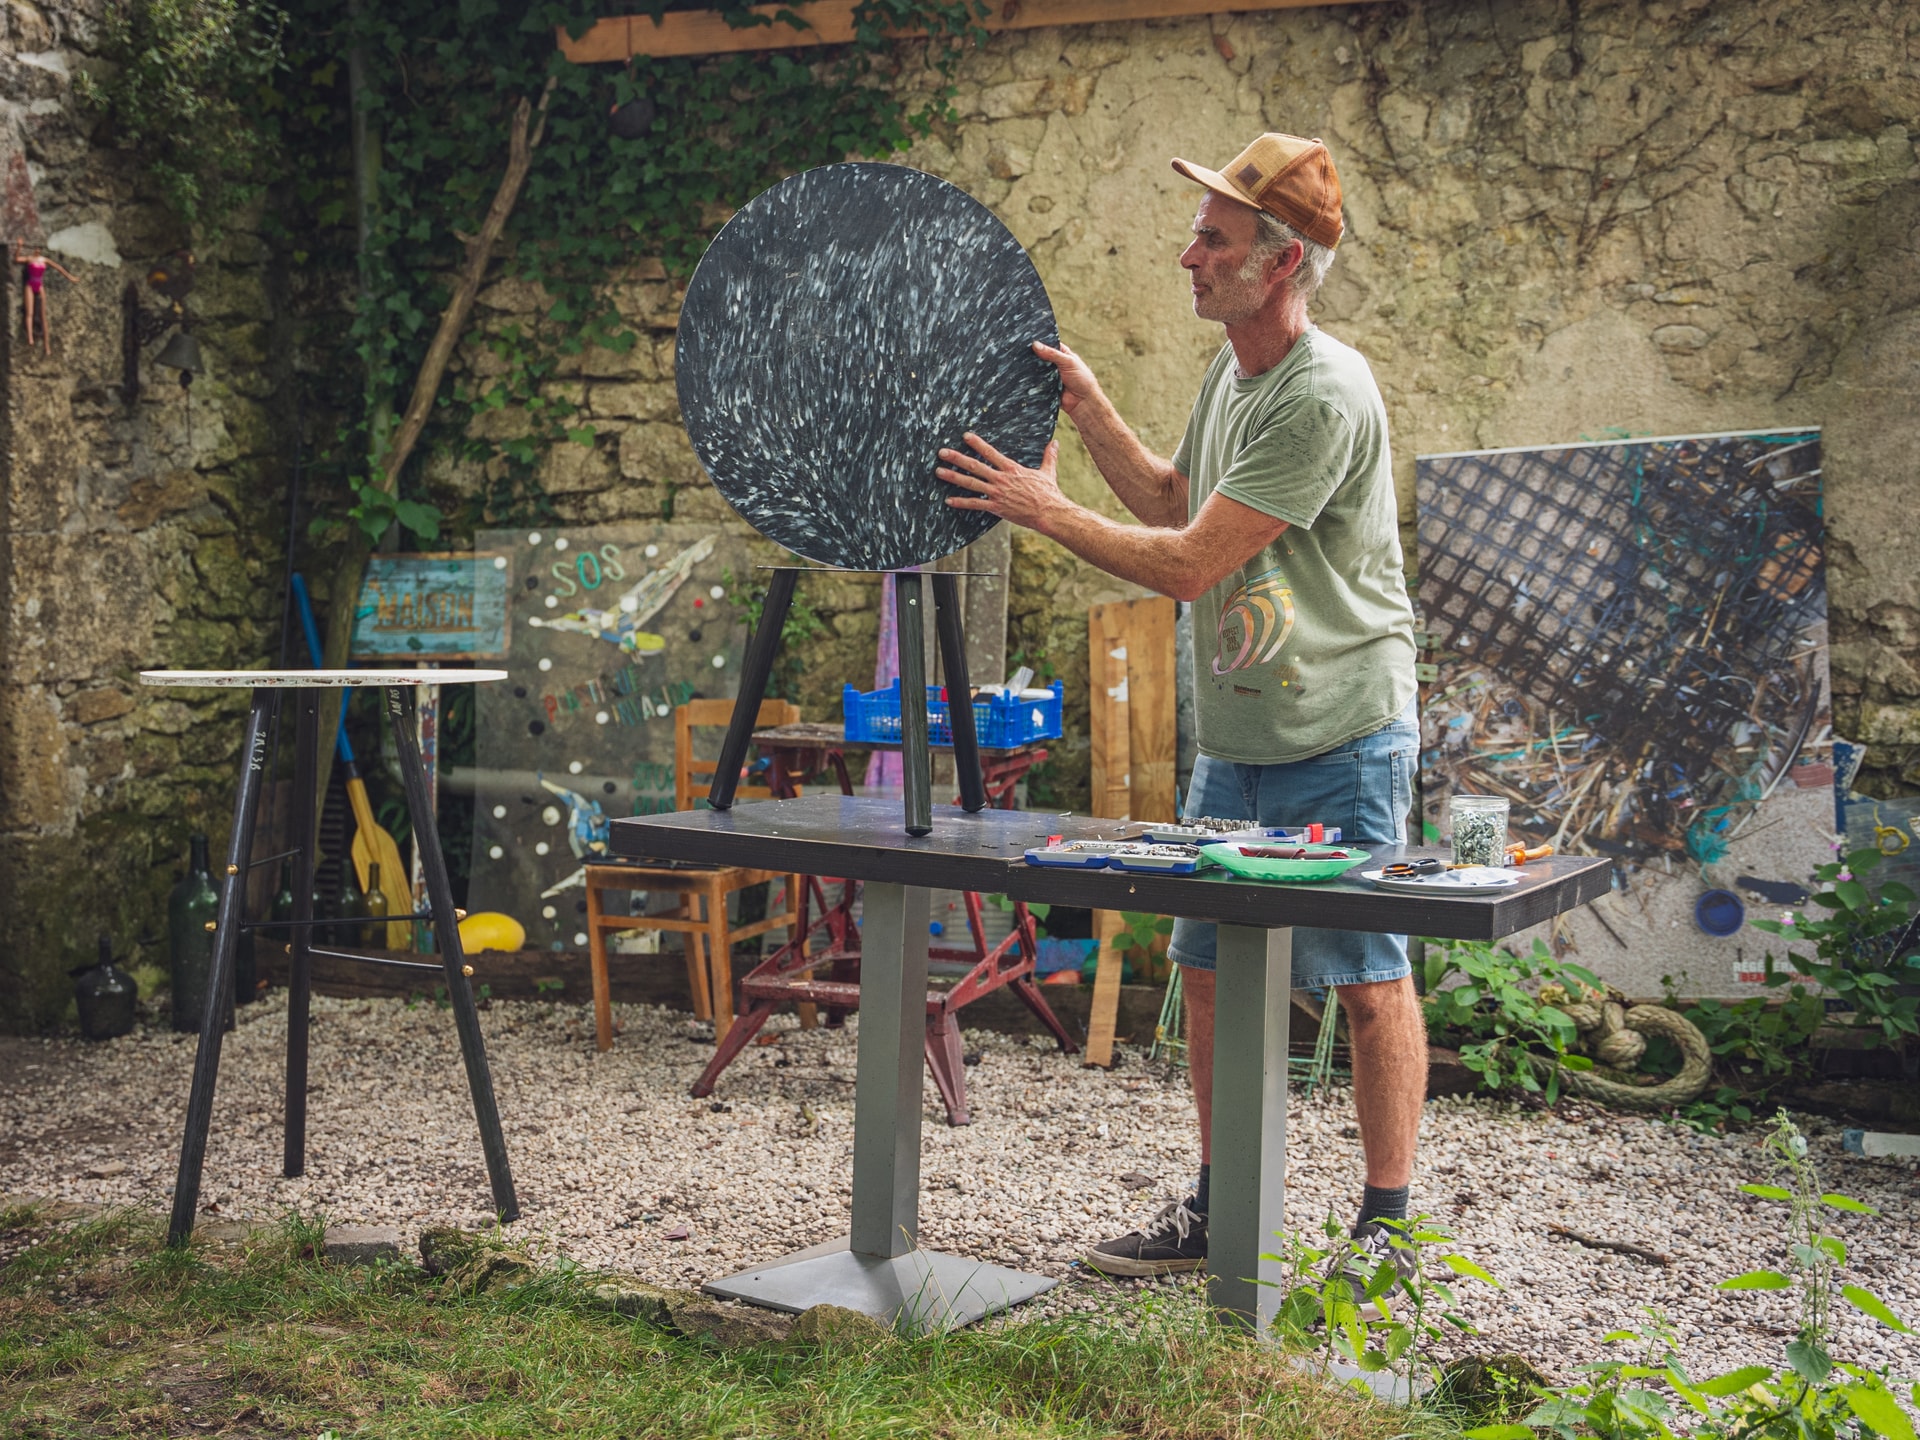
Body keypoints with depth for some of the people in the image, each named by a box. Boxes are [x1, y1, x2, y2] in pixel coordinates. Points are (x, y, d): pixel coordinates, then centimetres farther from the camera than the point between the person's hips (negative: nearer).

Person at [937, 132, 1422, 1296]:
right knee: (1210, 969, 11)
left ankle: (1388, 1221, 15)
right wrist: (1089, 408, 11)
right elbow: (1176, 505, 21)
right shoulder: (1232, 372, 9)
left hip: (1339, 739, -9)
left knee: (1368, 976, 2)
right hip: (1234, 739, 9)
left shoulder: (1327, 395, -20)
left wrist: (1043, 507, -13)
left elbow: (1189, 564, -21)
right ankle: (1220, 1212, 24)